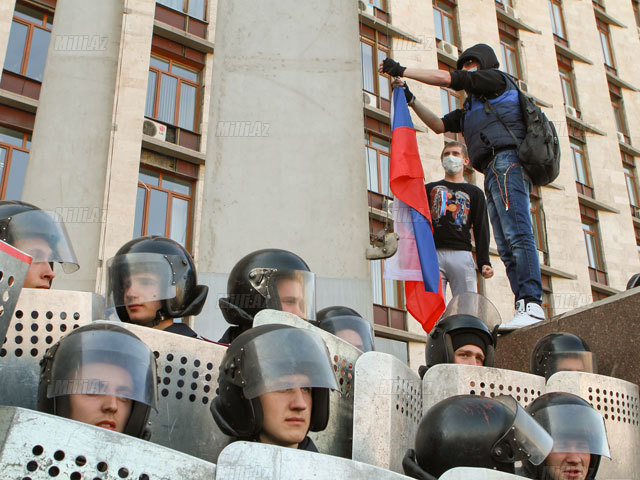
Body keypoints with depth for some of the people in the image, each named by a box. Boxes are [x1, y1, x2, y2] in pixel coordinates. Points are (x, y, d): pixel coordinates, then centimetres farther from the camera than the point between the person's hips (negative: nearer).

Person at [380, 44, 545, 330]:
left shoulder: (496, 79, 11)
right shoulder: (471, 109, 36)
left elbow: (445, 78, 4)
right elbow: (439, 125, 34)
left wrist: (402, 70, 9)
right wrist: (411, 101, 25)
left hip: (506, 160, -9)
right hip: (493, 174, 9)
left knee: (517, 234, -21)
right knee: (506, 247, -2)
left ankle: (532, 304, -29)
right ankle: (525, 307, -9)